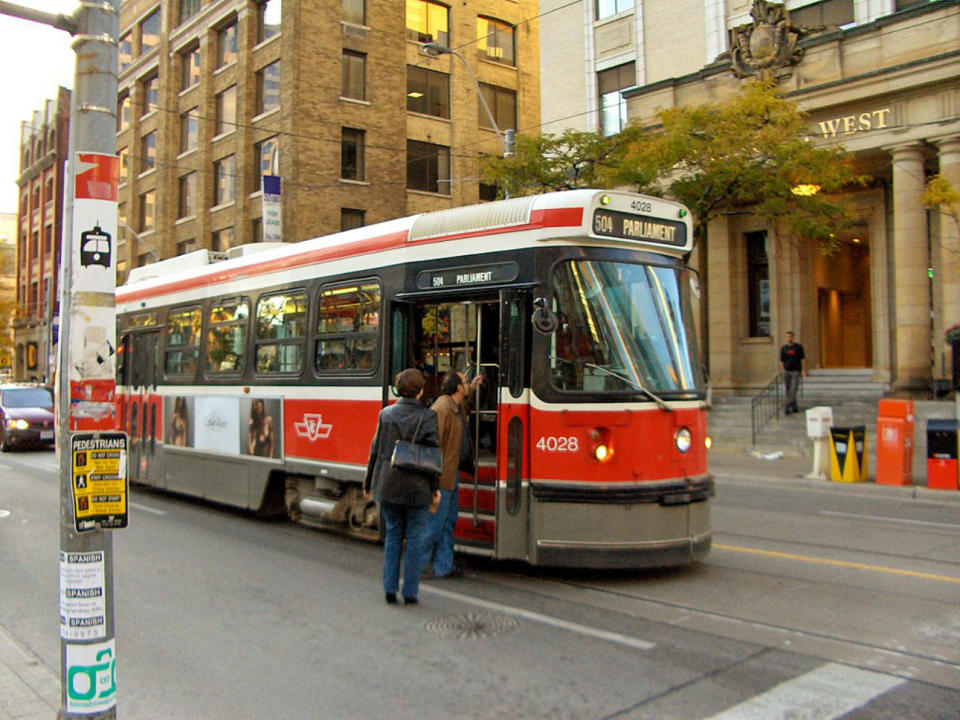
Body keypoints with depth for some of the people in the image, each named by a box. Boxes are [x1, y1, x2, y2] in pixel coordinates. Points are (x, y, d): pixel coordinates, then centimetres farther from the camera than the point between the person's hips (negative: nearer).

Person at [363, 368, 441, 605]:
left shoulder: (386, 414, 2)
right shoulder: (427, 416, -8)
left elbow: (376, 450, 6)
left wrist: (368, 483, 15)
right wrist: (435, 488, 1)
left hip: (388, 485, 3)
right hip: (416, 487, -3)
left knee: (392, 535, 15)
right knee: (415, 537, 7)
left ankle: (390, 588, 14)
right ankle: (410, 592, 9)